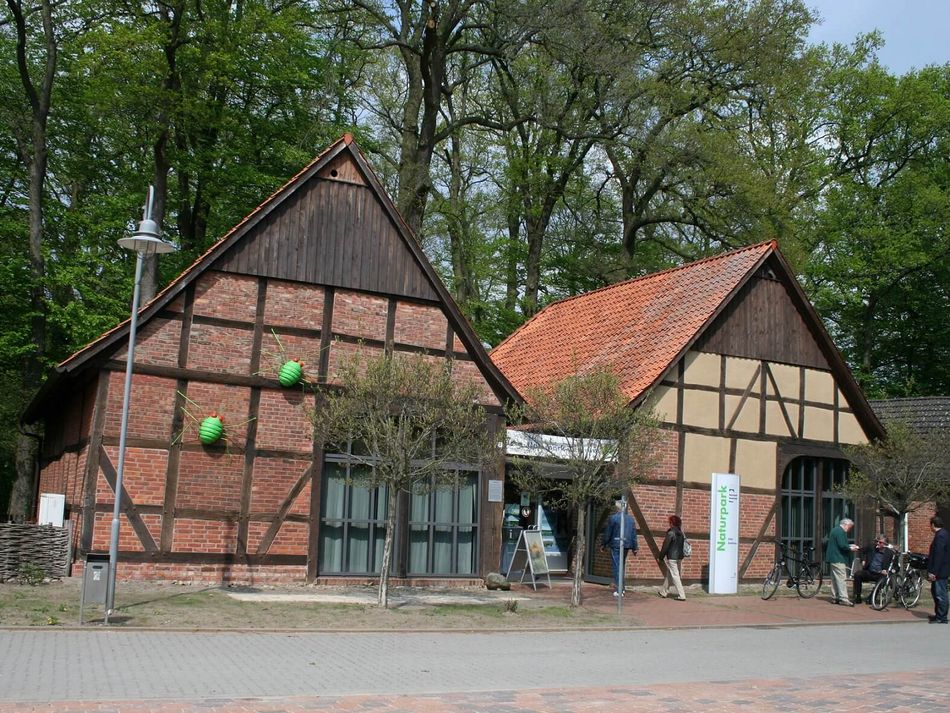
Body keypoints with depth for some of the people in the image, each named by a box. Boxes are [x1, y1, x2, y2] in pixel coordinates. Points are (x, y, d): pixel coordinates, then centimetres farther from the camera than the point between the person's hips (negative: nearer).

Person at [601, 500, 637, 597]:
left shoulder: (613, 518, -9)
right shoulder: (630, 519, 8)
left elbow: (607, 533, -5)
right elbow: (634, 534, 10)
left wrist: (603, 544, 7)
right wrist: (634, 547, 15)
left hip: (616, 545, -6)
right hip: (626, 545, 6)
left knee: (616, 567, -3)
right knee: (622, 565, 18)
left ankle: (619, 590, -5)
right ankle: (620, 587, 24)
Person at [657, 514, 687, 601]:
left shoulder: (671, 533, -15)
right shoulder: (681, 533, 7)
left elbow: (665, 546, -13)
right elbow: (682, 545, 12)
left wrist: (661, 557, -4)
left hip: (671, 558, -8)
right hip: (679, 557, 8)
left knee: (675, 576, -4)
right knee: (669, 575, 19)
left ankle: (681, 596, -7)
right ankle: (664, 592, 30)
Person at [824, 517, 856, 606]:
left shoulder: (835, 529, 18)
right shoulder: (840, 532, -15)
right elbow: (842, 545, -23)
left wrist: (850, 546, 16)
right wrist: (850, 548, -7)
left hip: (833, 558, 11)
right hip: (838, 559, -11)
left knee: (835, 579, 14)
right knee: (842, 579, -10)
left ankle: (835, 598, 18)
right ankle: (843, 599, -12)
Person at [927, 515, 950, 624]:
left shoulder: (940, 536, -20)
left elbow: (938, 555, -24)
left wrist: (933, 572, -22)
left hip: (940, 571, -11)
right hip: (940, 570, 11)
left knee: (940, 594, -3)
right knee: (935, 591, 19)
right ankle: (938, 614, 28)